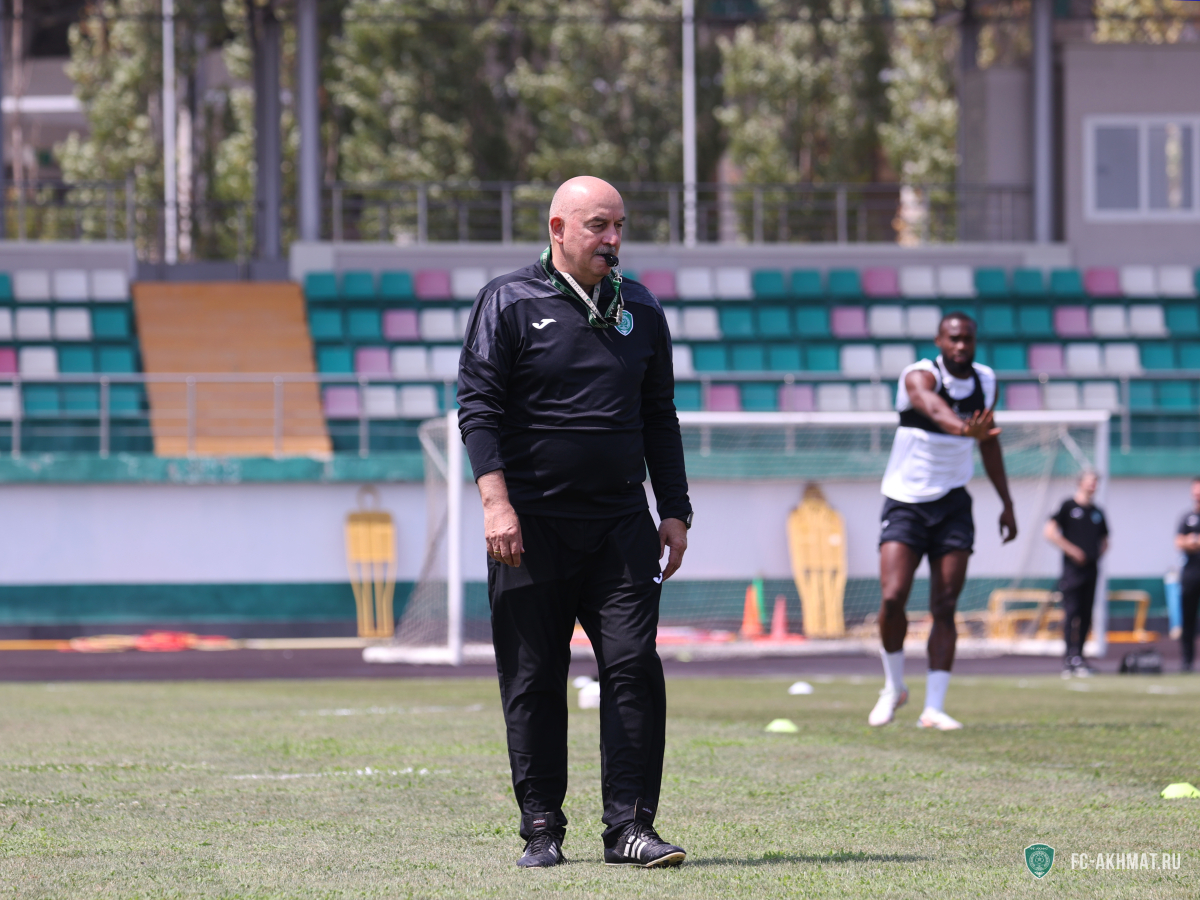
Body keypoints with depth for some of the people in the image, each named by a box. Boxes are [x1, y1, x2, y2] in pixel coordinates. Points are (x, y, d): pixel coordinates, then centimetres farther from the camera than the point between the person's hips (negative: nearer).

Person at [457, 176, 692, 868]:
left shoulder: (640, 311, 13)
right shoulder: (509, 304, 0)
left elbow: (660, 419, 19)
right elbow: (478, 406, -5)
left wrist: (676, 512, 13)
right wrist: (497, 501, -16)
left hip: (621, 525, 3)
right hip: (532, 526, -3)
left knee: (634, 667, -7)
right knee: (533, 681, 0)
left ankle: (630, 825, -4)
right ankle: (542, 829, 9)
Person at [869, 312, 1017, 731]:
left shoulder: (985, 382, 2)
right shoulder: (920, 376, -16)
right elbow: (934, 406, -41)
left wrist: (1007, 504, 19)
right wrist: (965, 428, -63)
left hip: (952, 504, 4)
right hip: (905, 503, -4)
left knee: (945, 608, -5)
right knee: (893, 598, -15)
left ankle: (933, 708, -4)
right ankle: (893, 687, 9)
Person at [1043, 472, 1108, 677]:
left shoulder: (1098, 512, 18)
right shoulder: (1068, 506, 2)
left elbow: (1104, 541, 26)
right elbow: (1049, 531, -4)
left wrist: (1099, 553, 5)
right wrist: (1072, 550, -10)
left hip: (1091, 568, 5)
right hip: (1073, 567, -5)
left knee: (1086, 614, 4)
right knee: (1072, 611, -13)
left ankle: (1078, 658, 9)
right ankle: (1072, 657, -18)